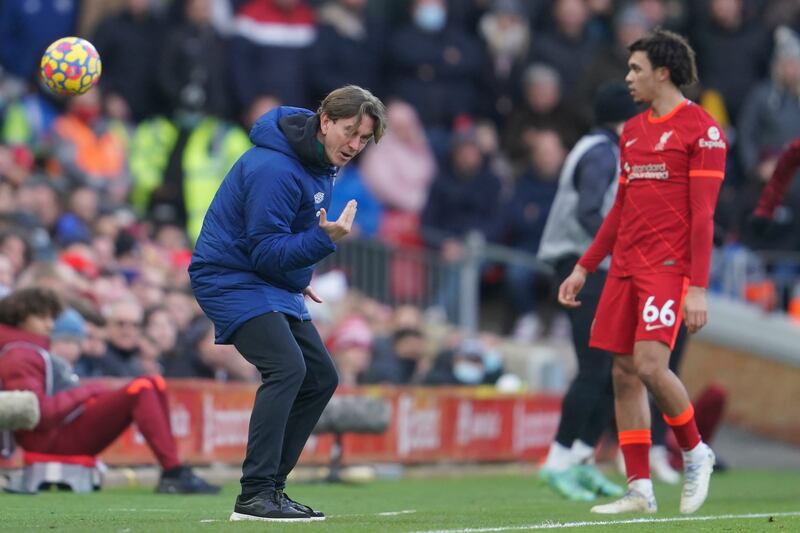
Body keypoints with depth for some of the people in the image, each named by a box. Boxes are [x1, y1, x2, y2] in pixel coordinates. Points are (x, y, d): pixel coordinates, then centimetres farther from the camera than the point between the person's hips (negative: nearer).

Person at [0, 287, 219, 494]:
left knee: (155, 384, 9)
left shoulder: (36, 352, 26)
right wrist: (85, 392, -12)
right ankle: (175, 473, -29)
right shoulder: (19, 358, -9)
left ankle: (171, 478, -4)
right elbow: (39, 413, -21)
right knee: (141, 389, -21)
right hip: (55, 437, -11)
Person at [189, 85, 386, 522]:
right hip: (231, 278, -10)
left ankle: (269, 487, 14)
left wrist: (297, 275, 17)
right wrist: (324, 239, -37)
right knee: (287, 366, -26)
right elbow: (265, 252, -26)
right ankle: (255, 494, -28)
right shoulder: (275, 169, -26)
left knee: (321, 378, 9)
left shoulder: (320, 162, 5)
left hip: (273, 284, 10)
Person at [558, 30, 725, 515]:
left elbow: (703, 214, -11)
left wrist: (698, 288, -17)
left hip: (668, 267, -8)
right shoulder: (633, 131, 17)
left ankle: (695, 452, 6)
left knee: (650, 365, -19)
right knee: (624, 373, 2)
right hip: (625, 267, 8)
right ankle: (640, 489, 5)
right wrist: (584, 268, 20)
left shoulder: (701, 129, -6)